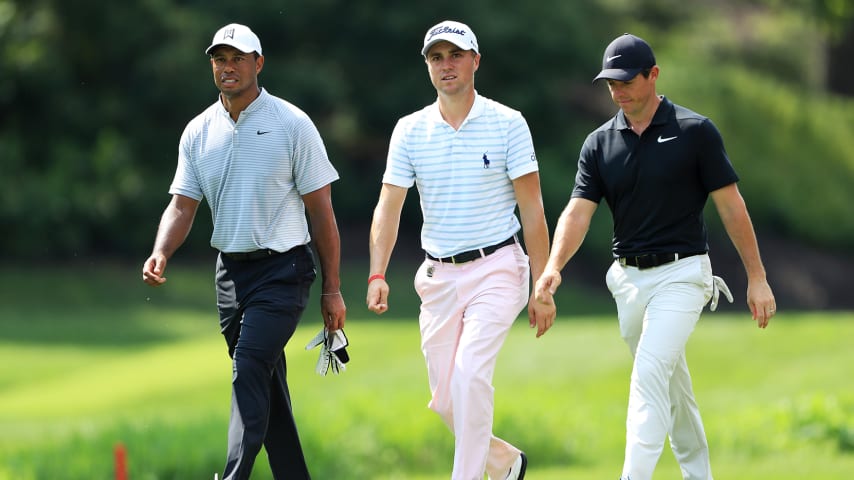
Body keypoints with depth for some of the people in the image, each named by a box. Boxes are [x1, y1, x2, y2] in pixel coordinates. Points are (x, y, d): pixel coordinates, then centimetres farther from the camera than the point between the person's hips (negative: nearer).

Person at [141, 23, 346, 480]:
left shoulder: (292, 124, -6)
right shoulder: (198, 132, 7)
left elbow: (321, 210, -4)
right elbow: (182, 205, 6)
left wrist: (332, 289, -6)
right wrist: (161, 254, -15)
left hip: (283, 270, -6)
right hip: (231, 271, 6)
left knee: (250, 369, -20)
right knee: (264, 382, 9)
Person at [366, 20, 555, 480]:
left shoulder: (507, 124, -3)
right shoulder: (410, 130, 5)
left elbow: (532, 211, -3)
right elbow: (389, 208, 0)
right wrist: (377, 275, -15)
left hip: (496, 270, -4)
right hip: (438, 277, 4)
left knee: (470, 374, -23)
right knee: (445, 399, 5)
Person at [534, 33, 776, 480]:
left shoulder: (695, 131, -7)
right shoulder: (599, 143, 5)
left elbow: (730, 205, -4)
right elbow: (578, 210, -5)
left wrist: (757, 278, -4)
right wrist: (553, 268, -23)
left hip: (681, 274, -5)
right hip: (628, 277, 5)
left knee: (649, 374, -20)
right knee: (672, 386, 16)